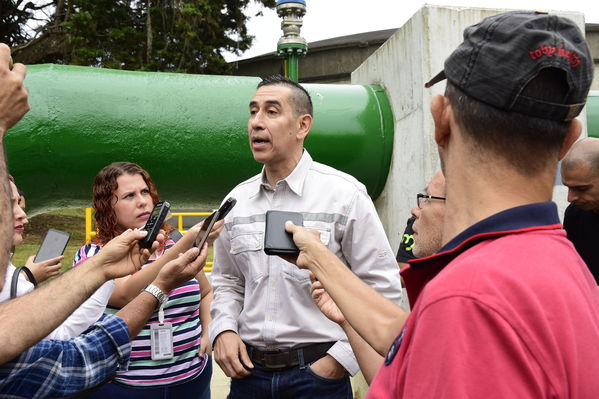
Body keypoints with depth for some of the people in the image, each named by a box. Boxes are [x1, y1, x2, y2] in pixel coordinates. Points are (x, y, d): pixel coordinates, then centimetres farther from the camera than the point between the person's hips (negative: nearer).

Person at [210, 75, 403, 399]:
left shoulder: (345, 195, -10)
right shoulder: (236, 200, 4)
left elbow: (382, 288, -10)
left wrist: (340, 360, -13)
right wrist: (223, 330, -2)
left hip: (317, 372, -4)